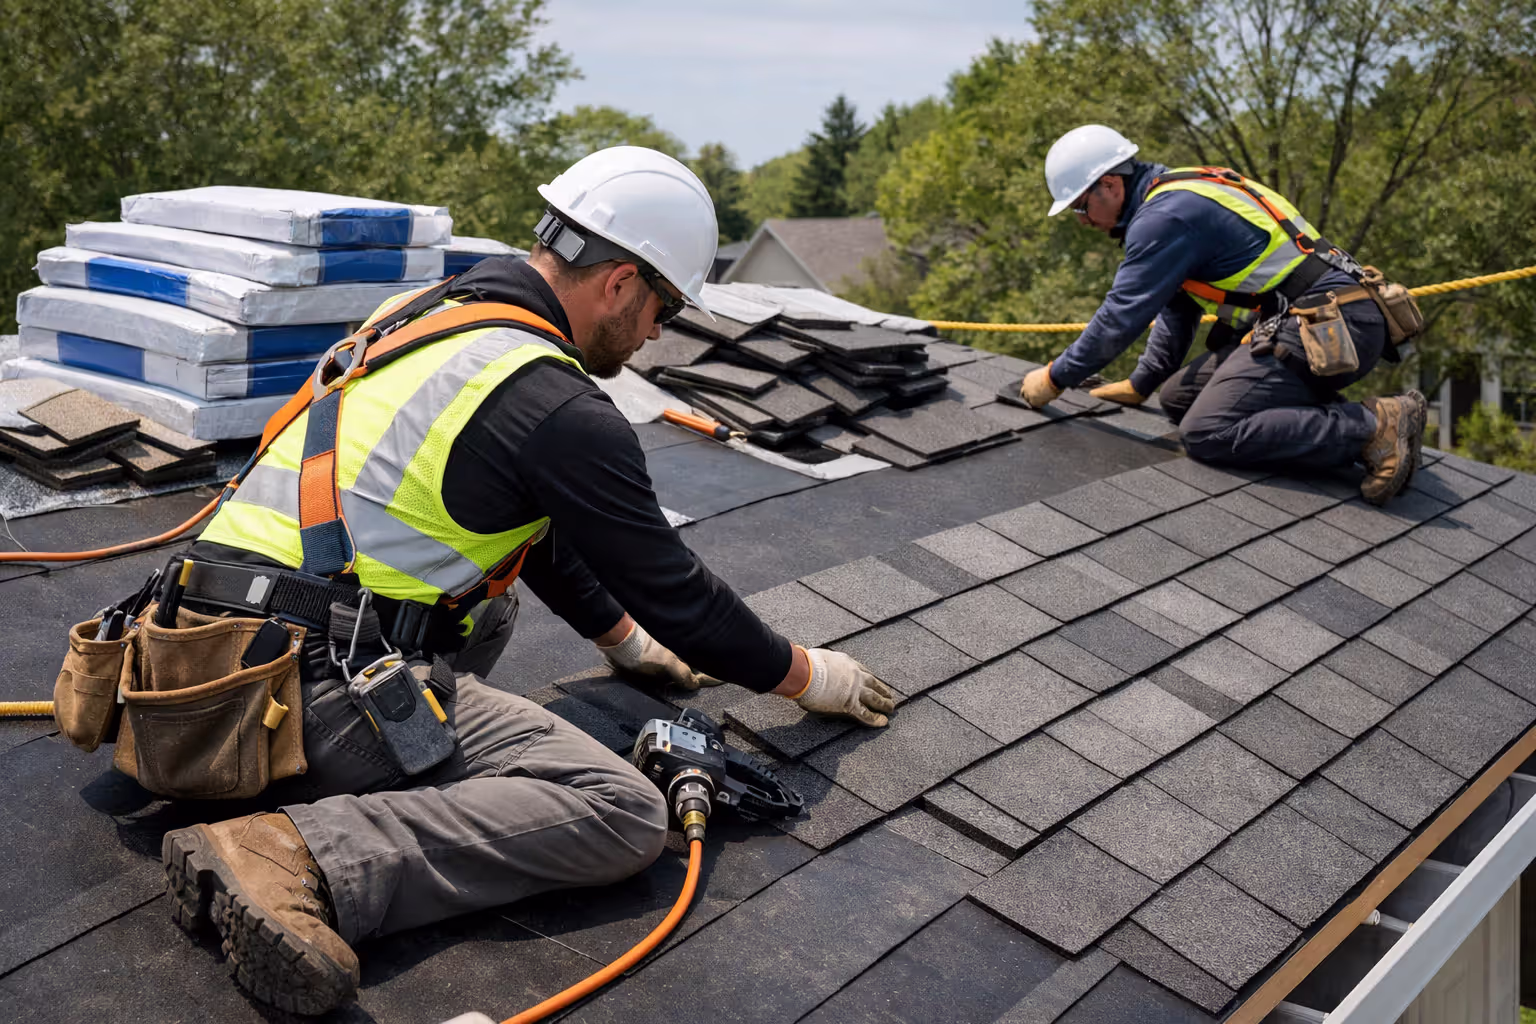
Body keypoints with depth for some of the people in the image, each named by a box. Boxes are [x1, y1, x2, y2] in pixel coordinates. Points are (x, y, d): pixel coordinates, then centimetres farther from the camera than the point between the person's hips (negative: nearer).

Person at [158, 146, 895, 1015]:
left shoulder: (429, 314, 17)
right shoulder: (564, 412, -11)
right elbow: (675, 588, -1)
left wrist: (621, 635, 35)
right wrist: (806, 675, 16)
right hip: (326, 681, -9)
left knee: (487, 603, 31)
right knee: (624, 815, -11)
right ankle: (307, 859, -22)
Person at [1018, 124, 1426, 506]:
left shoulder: (1165, 216, -13)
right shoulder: (1178, 195, 20)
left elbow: (1121, 315, -12)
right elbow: (1176, 309, 27)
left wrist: (1055, 378, -1)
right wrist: (1139, 384, 27)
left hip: (1325, 330, -10)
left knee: (1207, 432, -20)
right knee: (1177, 397, 12)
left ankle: (1376, 426, -20)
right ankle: (1324, 418, 4)